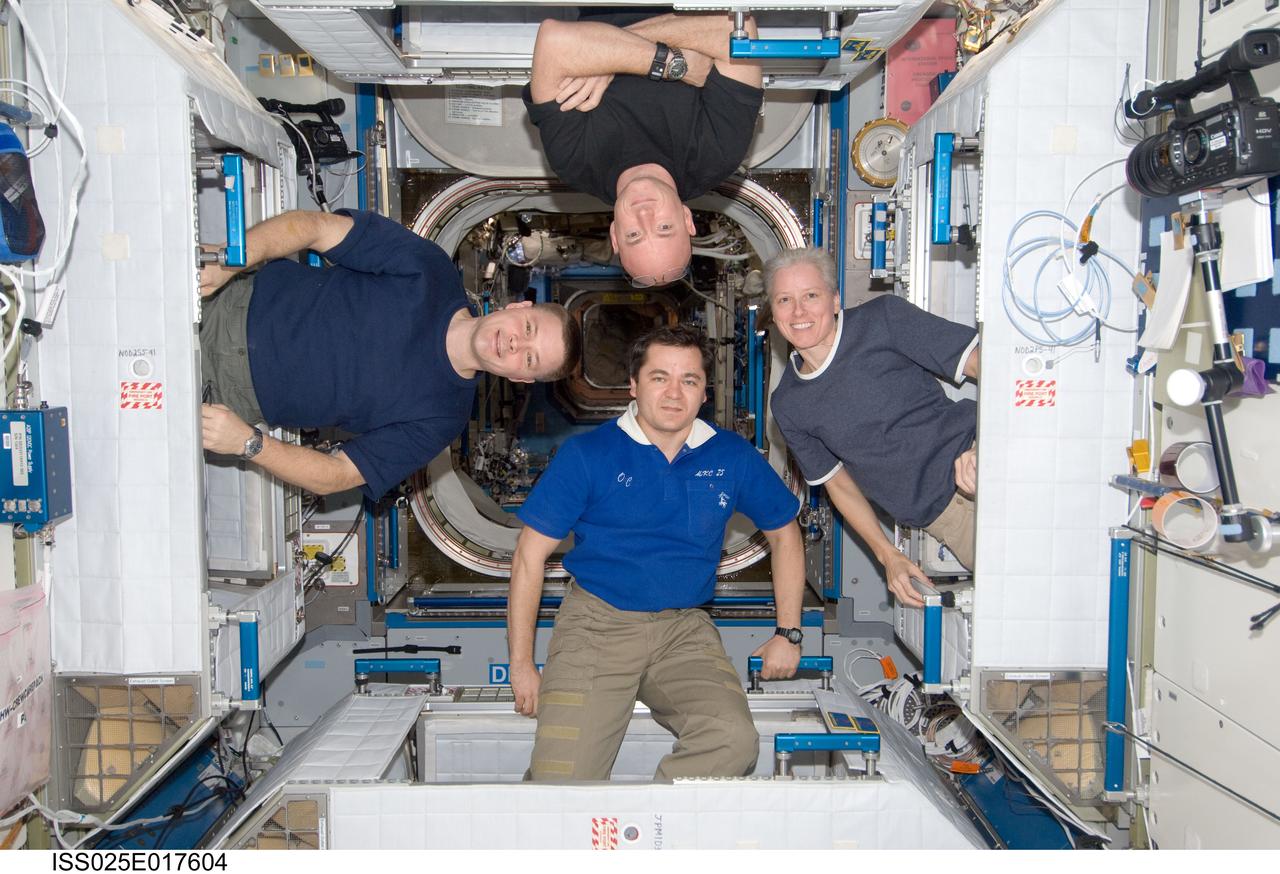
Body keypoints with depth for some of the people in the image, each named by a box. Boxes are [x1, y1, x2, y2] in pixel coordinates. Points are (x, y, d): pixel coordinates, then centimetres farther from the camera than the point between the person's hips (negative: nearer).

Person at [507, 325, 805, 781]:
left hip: (686, 628, 2)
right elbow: (530, 556, -2)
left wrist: (788, 633, 13)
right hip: (597, 623, -2)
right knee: (561, 778, -16)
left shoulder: (733, 457, 4)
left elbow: (784, 534, 18)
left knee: (735, 740, -25)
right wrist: (521, 663, -4)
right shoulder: (586, 454, -4)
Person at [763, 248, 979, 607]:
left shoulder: (883, 319, -4)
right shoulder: (787, 405, 8)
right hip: (939, 513, 3)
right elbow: (837, 482, 18)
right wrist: (887, 555, 8)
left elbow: (985, 362, -7)